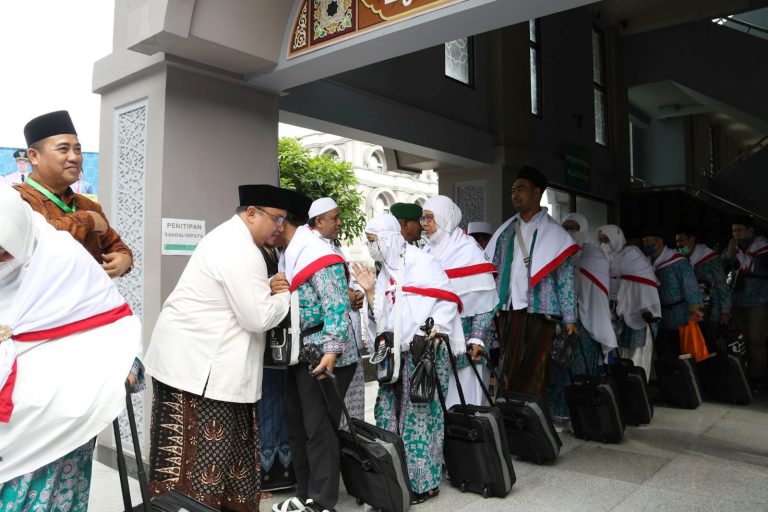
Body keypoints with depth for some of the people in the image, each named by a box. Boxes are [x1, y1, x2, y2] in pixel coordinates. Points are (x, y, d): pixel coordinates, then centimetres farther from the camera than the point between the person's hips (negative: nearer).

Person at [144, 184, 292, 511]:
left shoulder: (230, 238, 14)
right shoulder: (241, 251, -20)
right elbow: (259, 318, -21)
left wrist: (268, 289, 4)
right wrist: (284, 295, -3)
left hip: (196, 359, 11)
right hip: (196, 364, -11)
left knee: (223, 445, 16)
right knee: (199, 453, -1)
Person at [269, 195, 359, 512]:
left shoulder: (319, 255, -15)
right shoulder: (289, 255, 14)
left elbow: (337, 307, -21)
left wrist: (332, 351, -28)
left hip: (323, 356, -9)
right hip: (300, 355, 9)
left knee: (319, 428, -1)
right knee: (297, 426, 15)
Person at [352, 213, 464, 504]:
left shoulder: (422, 263, -7)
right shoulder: (385, 271, 14)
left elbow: (447, 300, -9)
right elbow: (382, 319, 11)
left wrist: (434, 331, -18)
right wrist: (370, 292, -1)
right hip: (395, 353, 7)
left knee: (418, 415, -3)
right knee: (388, 413, 7)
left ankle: (424, 481, 11)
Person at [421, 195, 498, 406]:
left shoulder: (468, 250, -5)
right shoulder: (428, 251, 12)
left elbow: (486, 300, -10)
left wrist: (477, 339, -16)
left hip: (462, 344, -5)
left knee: (462, 398, -1)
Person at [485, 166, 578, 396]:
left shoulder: (553, 231, 2)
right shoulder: (506, 231, 13)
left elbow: (566, 279, -1)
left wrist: (569, 318, -6)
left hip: (538, 311, -4)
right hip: (508, 311, 4)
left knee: (534, 373, -2)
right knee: (509, 371, 6)